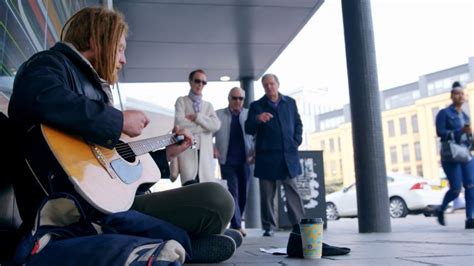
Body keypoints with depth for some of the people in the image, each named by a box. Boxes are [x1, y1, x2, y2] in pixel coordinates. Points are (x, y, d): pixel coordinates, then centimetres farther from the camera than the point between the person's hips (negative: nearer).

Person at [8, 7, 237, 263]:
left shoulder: (92, 85, 27)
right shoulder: (51, 63, 0)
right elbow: (39, 99, -28)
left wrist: (166, 153, 30)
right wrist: (120, 120, -17)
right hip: (80, 210, -10)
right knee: (217, 199, -21)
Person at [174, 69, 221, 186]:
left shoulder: (208, 105, 20)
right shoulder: (181, 101, 9)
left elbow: (216, 125, 2)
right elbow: (180, 123, -9)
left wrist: (197, 117, -7)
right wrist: (206, 125, -2)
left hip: (205, 152, 4)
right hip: (187, 150, -4)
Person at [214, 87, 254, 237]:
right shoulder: (218, 115, 4)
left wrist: (255, 153, -6)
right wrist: (212, 148, -7)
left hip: (245, 161, 2)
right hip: (227, 161, -2)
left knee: (243, 194, 7)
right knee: (233, 192, -8)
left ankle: (235, 222, 24)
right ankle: (237, 226, -6)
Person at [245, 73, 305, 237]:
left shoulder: (290, 102, 13)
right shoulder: (256, 106, 6)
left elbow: (298, 123, 19)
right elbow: (248, 130, -1)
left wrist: (297, 141, 3)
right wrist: (257, 119, -21)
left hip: (288, 155, 1)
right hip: (266, 157, -1)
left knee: (292, 191, 1)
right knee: (267, 194, 3)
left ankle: (299, 224, 4)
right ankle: (269, 227, 11)